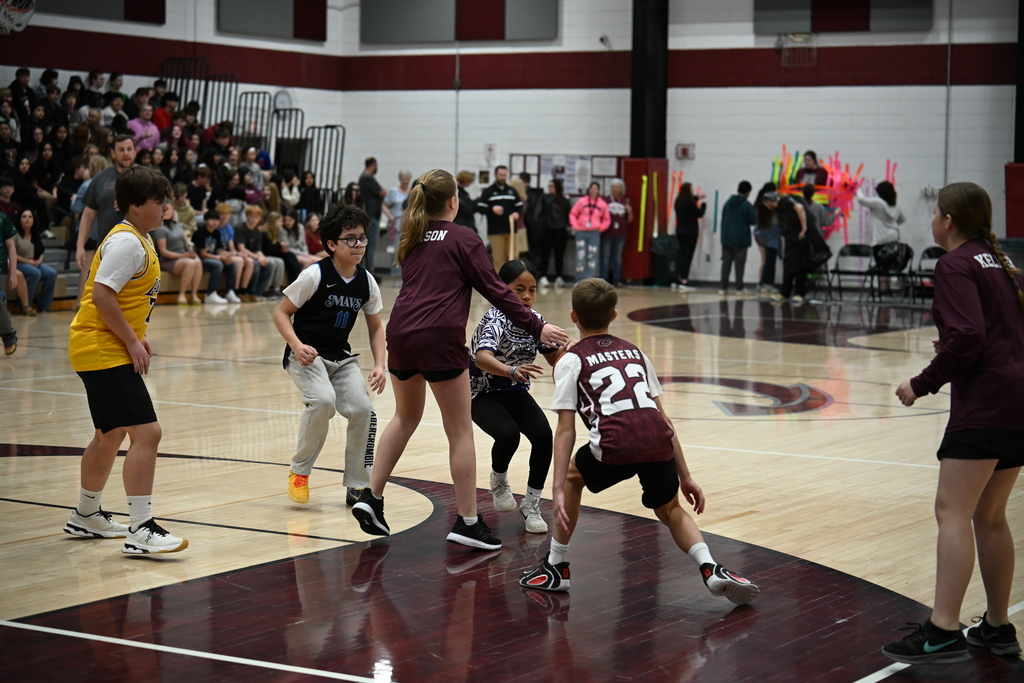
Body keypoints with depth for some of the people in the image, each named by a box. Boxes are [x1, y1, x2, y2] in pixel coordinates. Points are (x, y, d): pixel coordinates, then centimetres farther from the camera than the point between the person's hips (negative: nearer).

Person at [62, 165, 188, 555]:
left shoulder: (141, 240, 14)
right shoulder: (126, 242, -17)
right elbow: (101, 294, -24)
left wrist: (136, 336, 14)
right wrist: (131, 342, -19)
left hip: (109, 350, 11)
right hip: (103, 351, -11)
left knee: (111, 435, 23)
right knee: (146, 433, -17)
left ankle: (86, 516, 39)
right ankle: (141, 531, -17)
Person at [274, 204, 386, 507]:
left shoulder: (366, 283, 0)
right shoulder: (315, 275, -15)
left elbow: (375, 328, 10)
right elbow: (281, 313, -9)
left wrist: (379, 365, -4)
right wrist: (297, 346, -25)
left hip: (341, 358, 5)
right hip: (306, 355, -5)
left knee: (362, 408, -15)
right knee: (323, 399, -31)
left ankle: (358, 486, 4)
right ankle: (299, 471, -9)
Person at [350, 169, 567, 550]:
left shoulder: (412, 238, 17)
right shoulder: (462, 239, 1)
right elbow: (495, 290, -2)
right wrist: (537, 328, 2)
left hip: (400, 333, 6)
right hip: (439, 338, -6)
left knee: (406, 417, 25)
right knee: (460, 431, 2)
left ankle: (371, 498, 21)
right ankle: (467, 522, 4)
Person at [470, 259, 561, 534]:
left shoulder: (534, 319, -6)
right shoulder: (495, 319, -25)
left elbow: (554, 358, 5)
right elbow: (482, 358, -44)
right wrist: (512, 371, -62)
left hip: (515, 392, 5)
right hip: (482, 394, -5)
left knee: (543, 434, -20)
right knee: (508, 434, -31)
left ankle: (531, 506, -3)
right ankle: (499, 481, 5)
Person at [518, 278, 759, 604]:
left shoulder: (571, 360, 16)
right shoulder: (635, 352, 29)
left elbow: (566, 430, 7)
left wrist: (558, 490, 5)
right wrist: (685, 476, 28)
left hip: (616, 444, -4)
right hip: (659, 442, 4)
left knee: (573, 475, 28)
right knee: (670, 510, 28)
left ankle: (556, 567, 30)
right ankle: (711, 568, 5)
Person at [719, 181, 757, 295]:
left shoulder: (728, 203, 5)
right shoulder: (747, 205, -12)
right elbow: (753, 221, -10)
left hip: (726, 239, 4)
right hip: (741, 240, -4)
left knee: (726, 262, 8)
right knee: (740, 263, 3)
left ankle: (723, 287, 7)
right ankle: (739, 288, 3)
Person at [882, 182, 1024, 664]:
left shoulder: (956, 264, -6)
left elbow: (966, 337, -18)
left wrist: (923, 384, -10)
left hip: (985, 399, -9)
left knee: (952, 511, -12)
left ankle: (943, 632, -19)